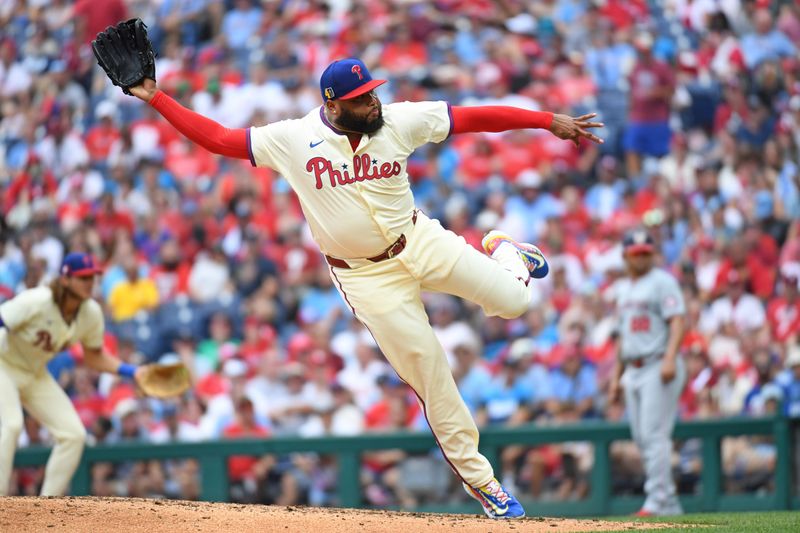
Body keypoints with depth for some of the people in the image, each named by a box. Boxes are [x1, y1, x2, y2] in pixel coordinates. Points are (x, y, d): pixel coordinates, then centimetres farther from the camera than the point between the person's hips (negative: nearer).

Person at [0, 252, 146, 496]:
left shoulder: (92, 313, -10)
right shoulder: (35, 303, -29)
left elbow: (94, 357, 4)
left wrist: (133, 372, -8)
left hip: (37, 376, 7)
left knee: (74, 434, -2)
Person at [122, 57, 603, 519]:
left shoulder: (399, 122, -10)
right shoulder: (292, 140, -13)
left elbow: (475, 117, -11)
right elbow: (216, 138, -10)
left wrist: (550, 121, -14)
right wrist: (156, 98, -16)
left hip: (420, 241, 2)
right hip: (367, 276, -2)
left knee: (511, 300, -4)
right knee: (428, 373, -2)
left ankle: (507, 254, 35)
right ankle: (477, 477, 12)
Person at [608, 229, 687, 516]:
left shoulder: (662, 281, -5)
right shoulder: (622, 289, 20)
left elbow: (677, 323, -15)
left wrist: (669, 359, -29)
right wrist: (616, 377, 22)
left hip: (659, 367, -8)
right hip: (633, 371, 8)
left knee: (654, 434, -15)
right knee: (641, 438, 6)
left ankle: (657, 501, -17)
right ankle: (670, 504, 10)